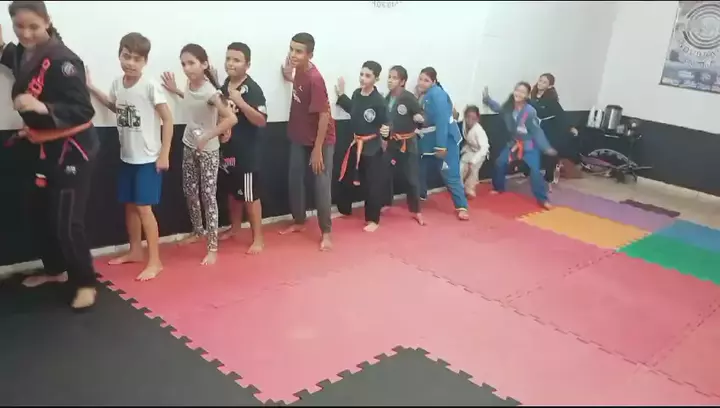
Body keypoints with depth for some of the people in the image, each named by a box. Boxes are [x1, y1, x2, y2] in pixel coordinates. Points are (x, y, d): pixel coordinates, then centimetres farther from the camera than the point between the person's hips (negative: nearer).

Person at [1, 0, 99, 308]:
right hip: (48, 147, 9)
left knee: (67, 221, -8)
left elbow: (83, 110, -26)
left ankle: (85, 283, 8)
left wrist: (43, 108, -38)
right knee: (42, 211, 19)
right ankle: (55, 269, 38)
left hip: (73, 148, -9)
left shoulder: (62, 60, -22)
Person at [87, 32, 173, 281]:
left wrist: (164, 154, -14)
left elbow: (168, 119, -14)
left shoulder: (150, 86, -17)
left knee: (143, 207, -6)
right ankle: (135, 251, 31)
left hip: (148, 158, -7)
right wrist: (91, 88, 12)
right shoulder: (117, 84, 2)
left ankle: (155, 261, 2)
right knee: (129, 205, 15)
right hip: (127, 157, 7)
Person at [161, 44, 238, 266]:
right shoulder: (190, 85, -2)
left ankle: (213, 247, 1)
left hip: (208, 150, -7)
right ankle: (198, 231, 37)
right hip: (189, 146, 7)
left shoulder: (210, 92, -24)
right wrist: (175, 91, 8)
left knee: (208, 195, -4)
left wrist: (208, 137, -29)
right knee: (189, 191, 16)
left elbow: (232, 118, -31)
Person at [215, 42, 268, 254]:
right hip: (227, 148, 7)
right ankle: (235, 227, 38)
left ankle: (258, 238, 11)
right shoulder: (224, 85, 6)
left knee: (250, 195, 0)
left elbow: (261, 121, -24)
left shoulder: (252, 89, -16)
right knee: (231, 191, 20)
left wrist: (241, 102, -32)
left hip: (246, 151, -7)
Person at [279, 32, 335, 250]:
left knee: (321, 185, -3)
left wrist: (318, 149, -23)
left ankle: (326, 232, 9)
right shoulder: (299, 70, -4)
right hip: (299, 137, 8)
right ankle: (299, 221, 31)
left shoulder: (315, 79, -26)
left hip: (321, 140, -8)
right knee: (294, 179, 14)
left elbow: (324, 115, -25)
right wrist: (290, 78, 2)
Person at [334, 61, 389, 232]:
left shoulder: (379, 101, -17)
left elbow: (385, 124, -11)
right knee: (347, 179, 17)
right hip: (356, 144, 6)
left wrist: (386, 131, -31)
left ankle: (373, 219, 15)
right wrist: (341, 95, 14)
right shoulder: (356, 94, 0)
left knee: (372, 184, 0)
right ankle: (344, 210, 38)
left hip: (372, 146, -6)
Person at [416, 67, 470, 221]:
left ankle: (462, 207, 0)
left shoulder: (437, 94, -19)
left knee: (450, 175, -7)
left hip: (445, 141, -9)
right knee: (421, 171, 17)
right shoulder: (425, 96, 10)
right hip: (429, 142, 9)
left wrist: (441, 145, -28)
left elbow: (442, 120, -26)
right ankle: (420, 197, 37)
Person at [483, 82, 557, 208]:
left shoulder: (530, 111, -26)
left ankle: (542, 199, -7)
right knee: (500, 163, 9)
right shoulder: (509, 107, -8)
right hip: (514, 142, 6)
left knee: (535, 170, -16)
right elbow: (498, 108, 16)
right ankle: (499, 188, 32)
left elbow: (537, 131, -21)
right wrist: (487, 98, 7)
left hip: (529, 145, -6)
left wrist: (546, 147, -25)